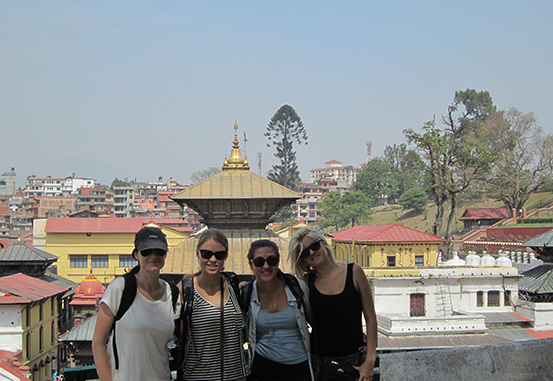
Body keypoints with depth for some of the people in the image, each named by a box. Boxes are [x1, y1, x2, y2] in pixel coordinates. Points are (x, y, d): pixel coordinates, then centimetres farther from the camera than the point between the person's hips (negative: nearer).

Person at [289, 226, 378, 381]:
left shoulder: (354, 272, -2)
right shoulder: (307, 281, 1)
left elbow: (370, 318, -1)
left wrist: (370, 362, -5)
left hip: (354, 359, -1)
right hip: (318, 361, 1)